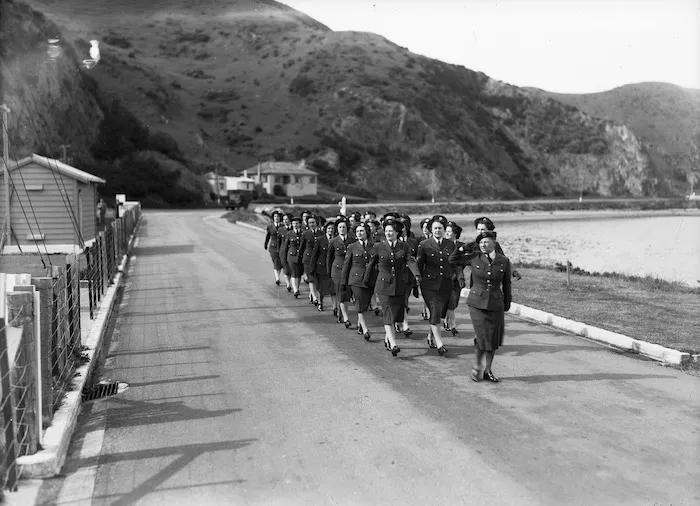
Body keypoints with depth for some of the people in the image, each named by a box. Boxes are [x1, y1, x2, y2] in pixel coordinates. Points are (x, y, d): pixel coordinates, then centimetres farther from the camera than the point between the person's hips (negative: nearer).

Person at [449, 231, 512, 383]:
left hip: (496, 303, 2)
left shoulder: (504, 261, 1)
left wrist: (507, 304, 13)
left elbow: (506, 284, 10)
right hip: (477, 302, -2)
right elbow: (453, 260, 10)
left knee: (493, 338, 7)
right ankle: (476, 368, 10)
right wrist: (462, 248, -2)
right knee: (482, 336, -10)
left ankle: (487, 371, 22)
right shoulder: (474, 257, -2)